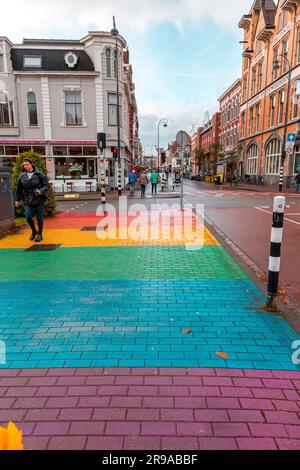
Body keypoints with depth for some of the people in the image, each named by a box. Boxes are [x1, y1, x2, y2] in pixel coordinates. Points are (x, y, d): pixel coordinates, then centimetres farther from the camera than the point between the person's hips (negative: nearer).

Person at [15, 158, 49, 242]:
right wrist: (17, 200, 13)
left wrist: (40, 191, -23)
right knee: (28, 216, -9)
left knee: (39, 217, 4)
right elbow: (19, 189, 13)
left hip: (39, 199, -3)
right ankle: (34, 231, 19)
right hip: (28, 200, 3)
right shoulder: (22, 176, 7)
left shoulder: (39, 174, -4)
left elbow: (46, 186, -5)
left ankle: (40, 234, 22)